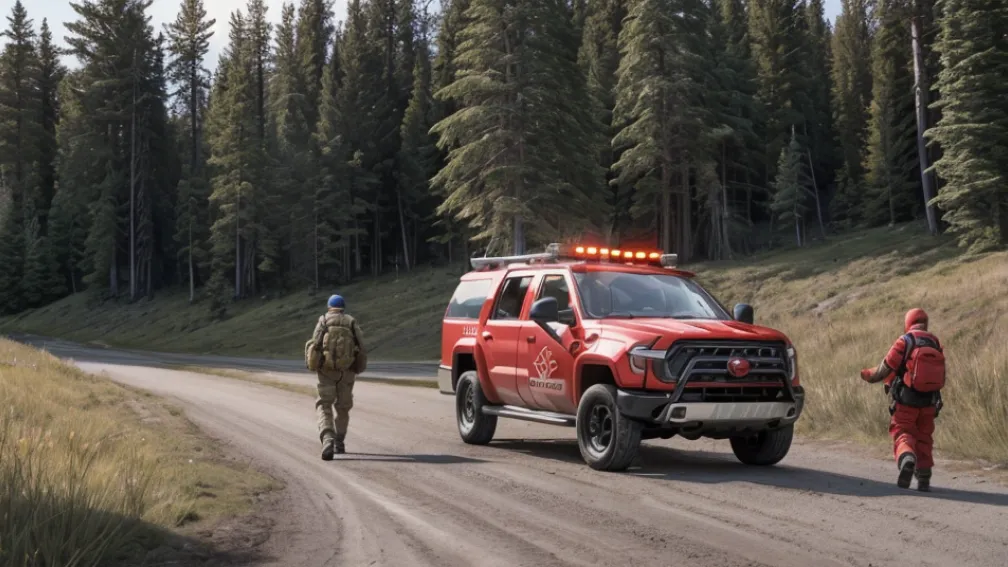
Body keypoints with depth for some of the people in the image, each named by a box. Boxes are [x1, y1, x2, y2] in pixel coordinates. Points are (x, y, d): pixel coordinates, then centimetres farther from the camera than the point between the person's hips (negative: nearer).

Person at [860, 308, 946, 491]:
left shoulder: (905, 342, -8)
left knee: (903, 434, 1)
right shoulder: (936, 344, 6)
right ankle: (924, 479, 15)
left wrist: (869, 375, 13)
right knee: (924, 439, 16)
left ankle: (907, 459, -30)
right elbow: (941, 378, 10)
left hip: (905, 401, -4)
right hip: (929, 402, 4)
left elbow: (885, 368, -7)